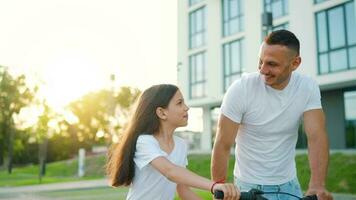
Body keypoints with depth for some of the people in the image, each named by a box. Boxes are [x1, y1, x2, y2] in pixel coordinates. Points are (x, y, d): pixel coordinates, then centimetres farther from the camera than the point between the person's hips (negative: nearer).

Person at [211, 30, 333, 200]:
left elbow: (316, 137, -18)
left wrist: (317, 185, -31)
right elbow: (223, 145, -16)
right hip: (249, 185, -2)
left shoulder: (308, 87, -11)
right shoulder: (240, 89, -18)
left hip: (289, 184, 3)